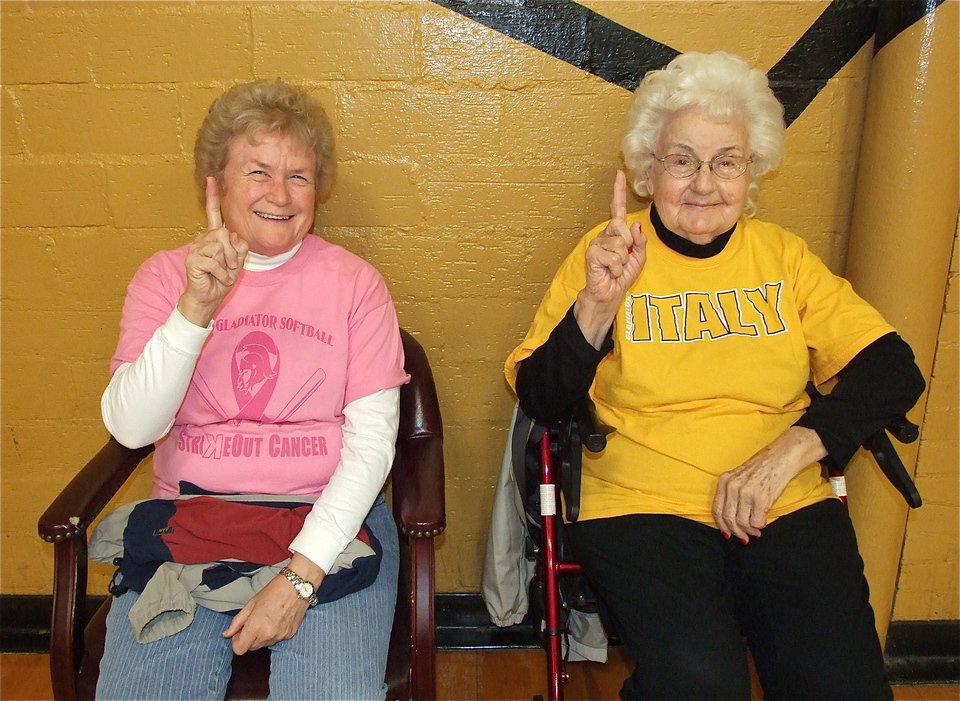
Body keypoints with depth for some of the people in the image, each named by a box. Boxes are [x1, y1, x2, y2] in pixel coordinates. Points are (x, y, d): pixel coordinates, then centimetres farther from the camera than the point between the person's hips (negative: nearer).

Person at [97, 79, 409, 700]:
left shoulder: (354, 282, 2)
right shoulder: (165, 275, 7)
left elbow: (373, 440, -4)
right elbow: (130, 428, -6)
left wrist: (301, 575, -14)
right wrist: (197, 307, -20)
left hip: (328, 518, -1)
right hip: (188, 517, 2)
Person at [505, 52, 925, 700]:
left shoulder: (784, 255, 12)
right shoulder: (610, 252, 4)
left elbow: (894, 369, 4)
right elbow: (540, 400, -2)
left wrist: (793, 449, -11)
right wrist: (598, 304, -19)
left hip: (787, 506, 3)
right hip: (642, 506, -2)